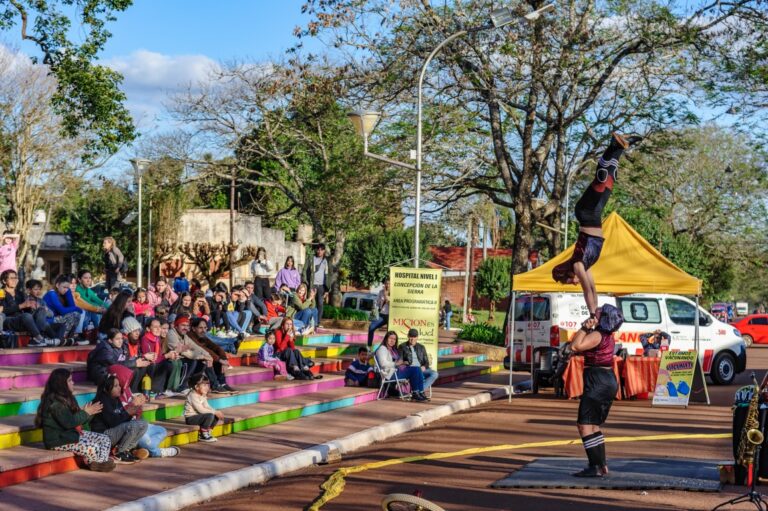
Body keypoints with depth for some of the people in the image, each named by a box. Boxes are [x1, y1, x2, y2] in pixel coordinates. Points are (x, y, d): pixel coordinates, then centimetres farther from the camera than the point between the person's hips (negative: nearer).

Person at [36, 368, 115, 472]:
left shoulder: (66, 398, 14)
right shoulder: (54, 403, -18)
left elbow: (77, 419, 16)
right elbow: (69, 423, -25)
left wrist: (90, 412, -2)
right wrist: (85, 413, -15)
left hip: (73, 433, 11)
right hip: (59, 440, -11)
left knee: (105, 440, -3)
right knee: (92, 447, -27)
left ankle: (101, 464, -17)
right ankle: (95, 464, 3)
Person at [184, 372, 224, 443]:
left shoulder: (203, 396, 10)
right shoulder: (193, 396, -20)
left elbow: (207, 407, 7)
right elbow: (201, 410, -26)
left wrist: (217, 412, -10)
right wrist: (215, 412, -23)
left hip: (198, 416, 9)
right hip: (191, 418, -9)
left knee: (216, 416, 2)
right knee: (210, 416, -27)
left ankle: (207, 432, 8)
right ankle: (203, 435, -15)